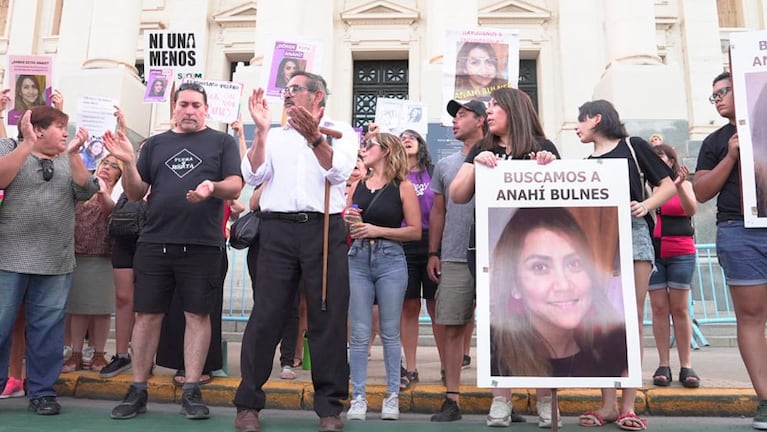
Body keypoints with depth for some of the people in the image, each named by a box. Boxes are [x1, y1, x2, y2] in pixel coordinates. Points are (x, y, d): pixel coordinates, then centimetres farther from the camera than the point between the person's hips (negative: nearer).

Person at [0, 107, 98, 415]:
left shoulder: (70, 161, 13)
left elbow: (86, 192, -2)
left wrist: (73, 154, -11)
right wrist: (27, 144, -17)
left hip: (55, 263, 3)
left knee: (47, 330, 7)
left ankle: (42, 392, 17)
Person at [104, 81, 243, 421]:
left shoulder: (222, 142, 6)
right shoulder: (155, 144, 14)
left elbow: (235, 188, -3)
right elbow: (135, 194, 11)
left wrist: (213, 187, -24)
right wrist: (128, 162, -7)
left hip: (202, 246, -2)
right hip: (154, 243, 3)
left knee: (197, 315, 2)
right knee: (146, 315, 6)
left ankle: (191, 392, 12)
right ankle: (137, 391, 18)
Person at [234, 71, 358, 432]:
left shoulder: (341, 132, 12)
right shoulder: (273, 137, 18)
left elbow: (338, 172, -5)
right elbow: (253, 176, 4)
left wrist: (314, 137, -17)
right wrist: (261, 130, -4)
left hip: (325, 229, -1)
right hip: (278, 230, 2)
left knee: (329, 318, 1)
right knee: (265, 316, 2)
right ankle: (248, 403, 13)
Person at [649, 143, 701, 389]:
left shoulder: (684, 185, 7)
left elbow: (692, 209, -10)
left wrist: (679, 185, -23)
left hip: (680, 253, -1)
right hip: (652, 252, 1)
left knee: (680, 308, 0)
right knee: (659, 308, 0)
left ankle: (686, 367, 6)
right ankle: (663, 366, 4)